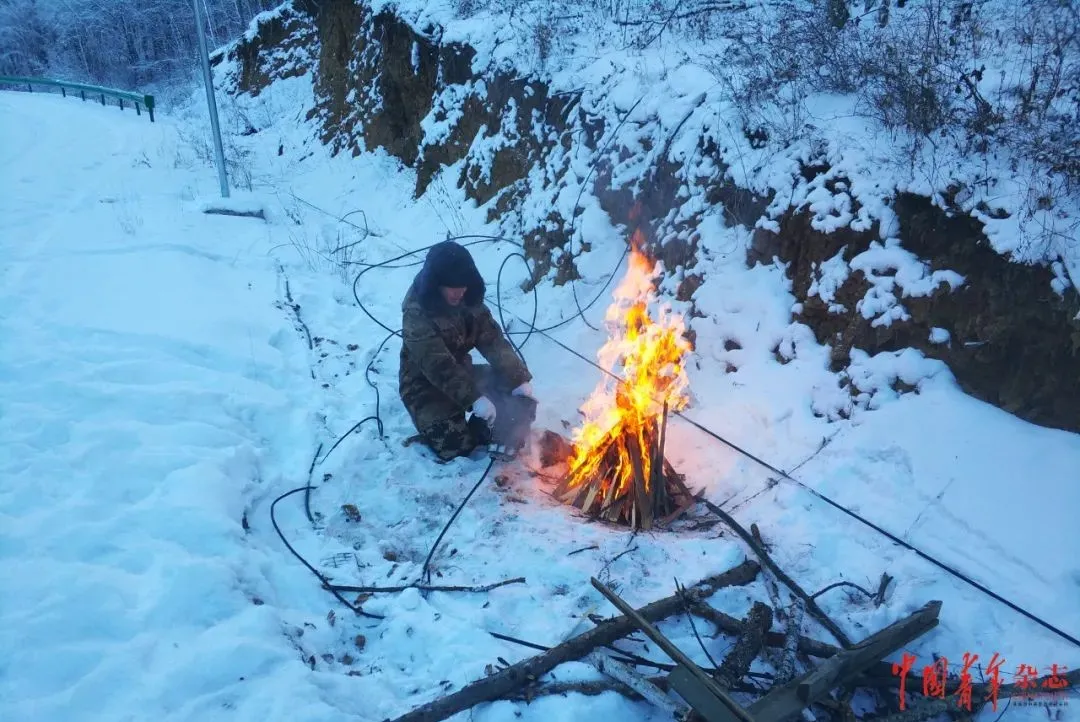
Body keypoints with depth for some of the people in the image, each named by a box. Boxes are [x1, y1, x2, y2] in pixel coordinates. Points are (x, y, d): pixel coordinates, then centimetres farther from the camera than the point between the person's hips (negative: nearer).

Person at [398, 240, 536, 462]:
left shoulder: (468, 300, -6)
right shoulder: (416, 313, -25)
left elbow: (492, 340, -10)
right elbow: (437, 363, -32)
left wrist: (518, 379, -23)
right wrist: (474, 398, -41)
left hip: (461, 373, 6)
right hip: (426, 385, -6)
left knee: (517, 394, -11)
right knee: (458, 447, -21)